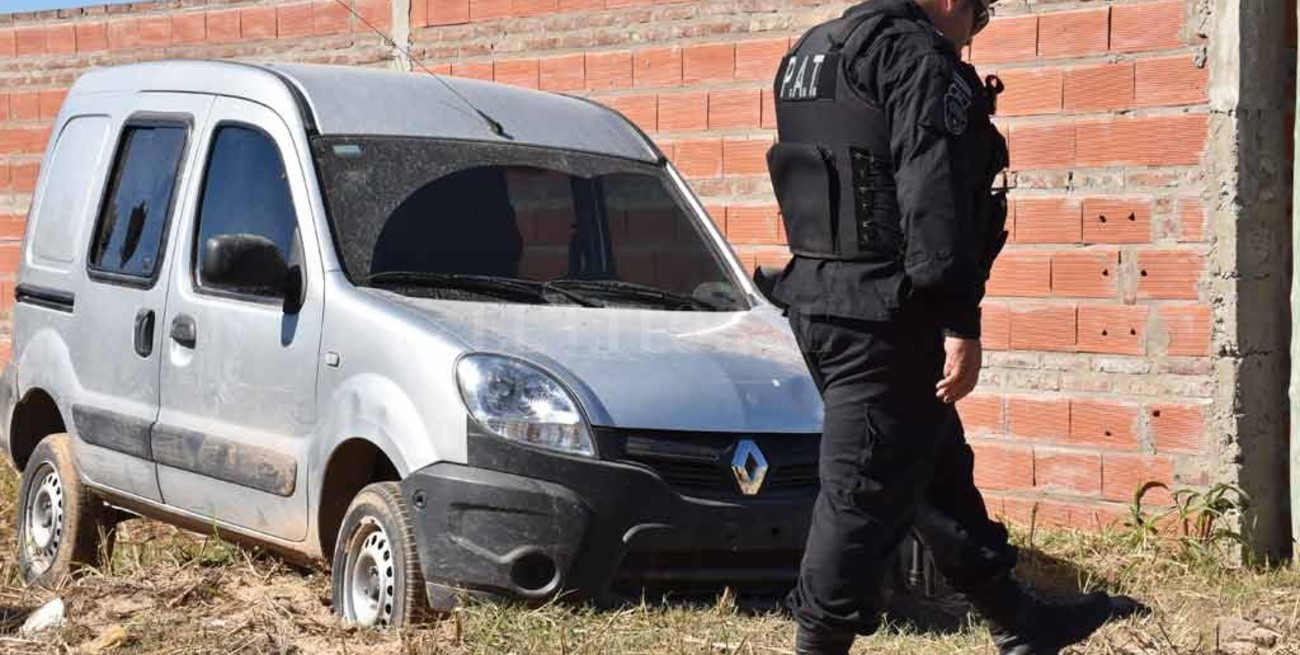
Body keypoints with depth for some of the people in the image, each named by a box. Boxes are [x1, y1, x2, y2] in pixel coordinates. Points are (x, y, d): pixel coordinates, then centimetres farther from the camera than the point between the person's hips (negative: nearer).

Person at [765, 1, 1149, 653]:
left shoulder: (809, 55, 17)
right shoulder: (921, 57, -13)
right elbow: (933, 197, -21)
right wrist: (960, 323, -21)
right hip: (883, 314, -10)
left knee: (937, 469, 18)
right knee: (866, 491, -4)